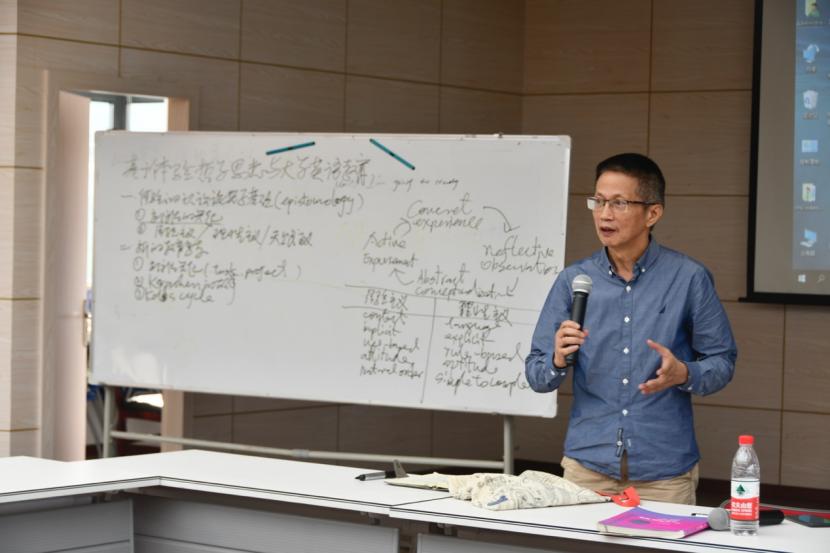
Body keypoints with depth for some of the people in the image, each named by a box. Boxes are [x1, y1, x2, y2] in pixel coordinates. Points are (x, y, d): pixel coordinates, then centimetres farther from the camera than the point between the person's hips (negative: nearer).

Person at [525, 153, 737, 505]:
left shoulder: (689, 278, -5)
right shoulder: (573, 281, 2)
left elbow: (721, 361, 1)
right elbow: (536, 375, 5)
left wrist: (683, 374, -19)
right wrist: (558, 361, -17)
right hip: (587, 467, 2)